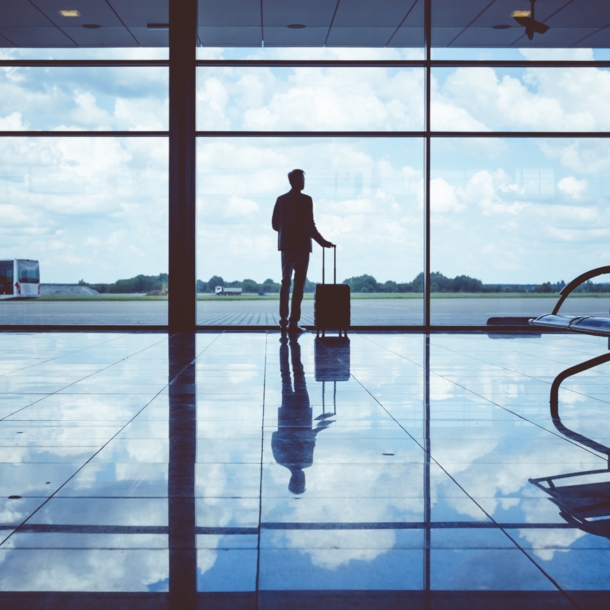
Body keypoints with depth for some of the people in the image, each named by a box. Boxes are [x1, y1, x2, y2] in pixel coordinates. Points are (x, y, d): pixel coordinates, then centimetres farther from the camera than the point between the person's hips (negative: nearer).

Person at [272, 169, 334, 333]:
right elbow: (310, 225, -15)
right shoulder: (306, 200, -11)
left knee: (285, 282, 12)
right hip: (301, 245, -5)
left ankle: (284, 320, 12)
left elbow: (275, 224, 7)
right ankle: (294, 322, -4)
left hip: (286, 245, 5)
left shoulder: (281, 200, 5)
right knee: (299, 284, -2)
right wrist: (322, 241, -6)